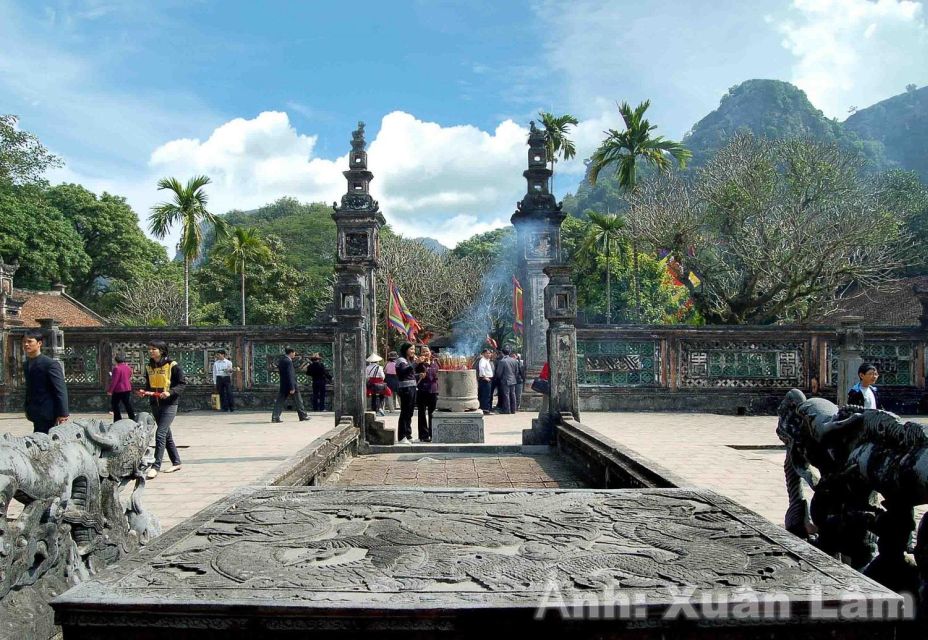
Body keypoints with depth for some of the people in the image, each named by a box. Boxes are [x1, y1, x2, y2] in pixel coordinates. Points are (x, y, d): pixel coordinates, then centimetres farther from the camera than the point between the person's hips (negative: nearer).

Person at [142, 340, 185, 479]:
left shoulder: (172, 365, -10)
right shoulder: (149, 367, 9)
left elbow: (183, 383, -8)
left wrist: (170, 392, -21)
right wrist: (145, 392, 1)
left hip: (169, 404, -7)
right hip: (155, 404, 7)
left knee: (160, 434, -14)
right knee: (166, 434, 14)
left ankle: (156, 466, -11)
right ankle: (176, 463, 25)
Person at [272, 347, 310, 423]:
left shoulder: (281, 360, 9)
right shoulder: (288, 362, -18)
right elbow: (289, 375, -22)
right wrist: (292, 388, -22)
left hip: (283, 385, 8)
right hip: (290, 385, -8)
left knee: (280, 401, 6)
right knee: (298, 401, 6)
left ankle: (275, 417, -2)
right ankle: (303, 416, 16)